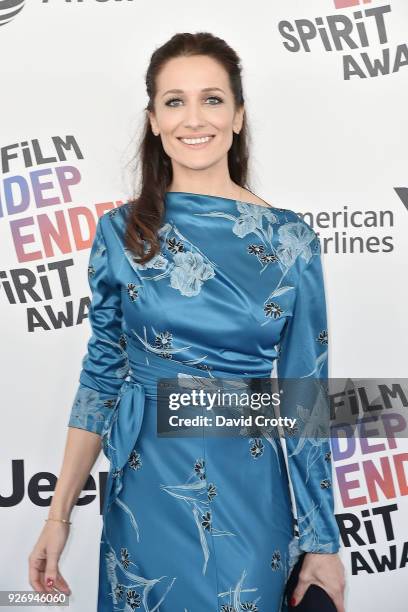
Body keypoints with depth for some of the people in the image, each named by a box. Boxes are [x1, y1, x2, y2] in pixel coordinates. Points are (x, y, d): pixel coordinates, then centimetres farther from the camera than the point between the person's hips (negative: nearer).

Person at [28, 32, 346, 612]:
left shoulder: (290, 239, -6)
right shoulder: (120, 232, -3)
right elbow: (101, 376, 2)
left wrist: (323, 543, -2)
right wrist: (59, 515, 1)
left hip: (249, 498, -1)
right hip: (144, 495, 1)